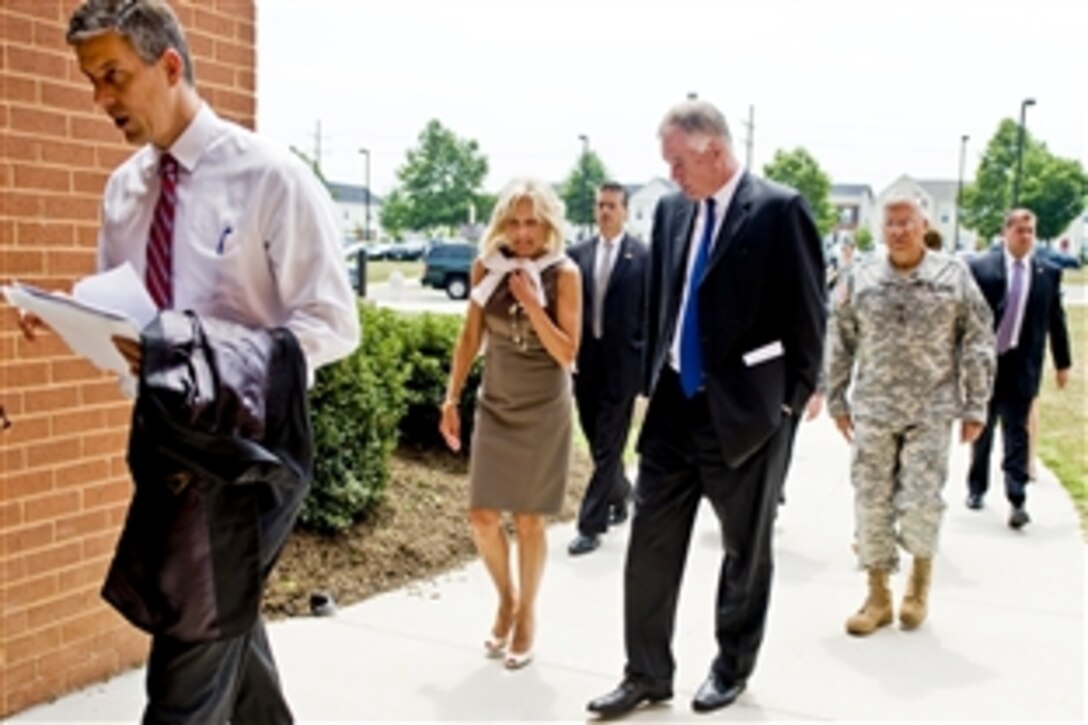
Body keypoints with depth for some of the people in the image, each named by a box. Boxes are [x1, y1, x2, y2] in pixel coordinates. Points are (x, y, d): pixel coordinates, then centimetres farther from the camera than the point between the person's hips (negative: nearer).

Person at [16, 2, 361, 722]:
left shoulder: (272, 178, -13)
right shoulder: (124, 187, 8)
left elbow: (333, 325, -15)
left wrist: (204, 351, -26)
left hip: (241, 441, -7)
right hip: (162, 432, 7)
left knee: (192, 656, -4)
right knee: (225, 624, 21)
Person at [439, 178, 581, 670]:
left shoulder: (564, 274, -12)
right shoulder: (487, 266, -3)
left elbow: (567, 354, -13)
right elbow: (470, 337, 5)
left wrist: (532, 304, -23)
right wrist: (451, 398, 3)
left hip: (544, 411, -3)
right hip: (495, 406, 3)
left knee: (528, 519, 5)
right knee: (482, 516, 1)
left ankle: (527, 612, 25)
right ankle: (505, 598, 28)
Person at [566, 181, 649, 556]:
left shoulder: (643, 256, -4)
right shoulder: (578, 254, 7)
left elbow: (652, 313, -4)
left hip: (622, 361, -4)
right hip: (585, 360, 5)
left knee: (608, 446, -3)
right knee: (598, 442, 16)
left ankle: (591, 526, 3)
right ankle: (620, 492, 41)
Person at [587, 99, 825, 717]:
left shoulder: (779, 209, -11)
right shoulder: (671, 210, 7)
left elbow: (807, 312, -9)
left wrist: (792, 400, -7)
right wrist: (653, 383, 12)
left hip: (745, 409, -5)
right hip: (674, 406, 6)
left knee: (746, 550, 12)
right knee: (651, 544, 7)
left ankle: (733, 666, 32)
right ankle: (647, 674, 22)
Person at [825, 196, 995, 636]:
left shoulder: (954, 276, 0)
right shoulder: (861, 278, 4)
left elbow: (978, 344, 2)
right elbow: (840, 342, 10)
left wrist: (975, 407, -1)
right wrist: (838, 401, 8)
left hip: (931, 412, -2)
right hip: (872, 411, 2)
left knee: (920, 503, -5)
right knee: (872, 503, 4)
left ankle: (920, 581, 25)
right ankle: (878, 597, 18)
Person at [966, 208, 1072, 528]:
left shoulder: (1049, 273, 3)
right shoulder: (980, 267, -3)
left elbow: (1056, 321, 8)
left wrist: (1063, 363, 10)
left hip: (1022, 365, 0)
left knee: (1017, 435, -3)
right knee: (982, 430, 14)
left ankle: (1017, 501, -3)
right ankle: (976, 488, 29)